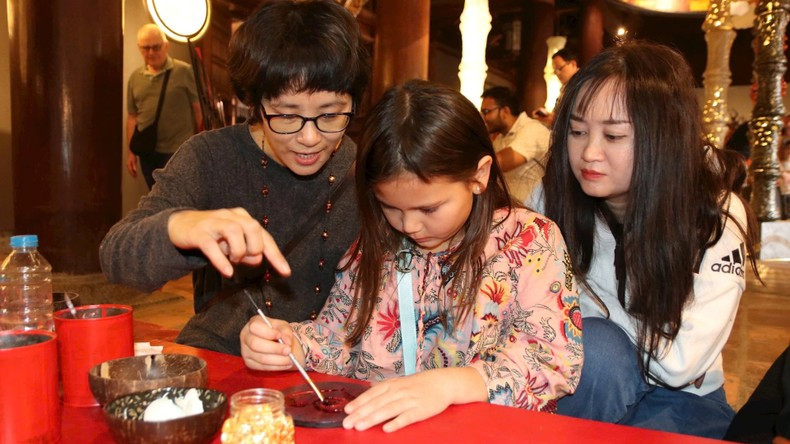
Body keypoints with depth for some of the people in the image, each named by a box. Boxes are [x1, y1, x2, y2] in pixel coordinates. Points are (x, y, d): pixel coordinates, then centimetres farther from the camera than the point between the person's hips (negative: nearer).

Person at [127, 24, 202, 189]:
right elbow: (132, 117, 14)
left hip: (178, 151, -5)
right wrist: (131, 152, 11)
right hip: (147, 152, 5)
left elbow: (199, 110, -4)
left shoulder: (184, 71, -5)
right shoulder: (135, 78, 10)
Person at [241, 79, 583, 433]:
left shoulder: (530, 241, -5)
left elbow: (555, 357, -15)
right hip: (372, 425, 3)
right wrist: (292, 344, -11)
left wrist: (449, 384, -29)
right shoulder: (376, 245, 6)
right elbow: (336, 340, 11)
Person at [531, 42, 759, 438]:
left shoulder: (716, 219, -17)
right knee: (595, 343, -31)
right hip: (578, 382, 2)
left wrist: (587, 301, -19)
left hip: (680, 399, -1)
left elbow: (679, 364, -20)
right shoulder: (554, 198, -11)